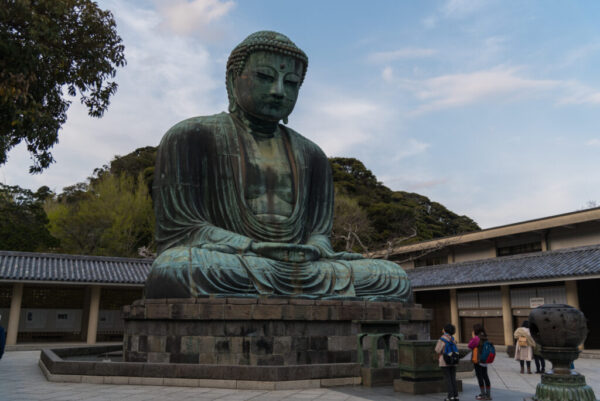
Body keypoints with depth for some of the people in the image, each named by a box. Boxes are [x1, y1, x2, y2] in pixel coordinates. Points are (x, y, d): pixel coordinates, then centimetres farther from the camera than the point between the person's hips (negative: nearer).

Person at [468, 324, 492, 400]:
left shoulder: (476, 338, -17)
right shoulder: (485, 338, 6)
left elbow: (469, 346, -8)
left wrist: (472, 337, -1)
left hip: (477, 360, -7)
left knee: (479, 376, 0)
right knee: (485, 376, 12)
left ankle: (483, 394, 5)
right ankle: (488, 394, 16)